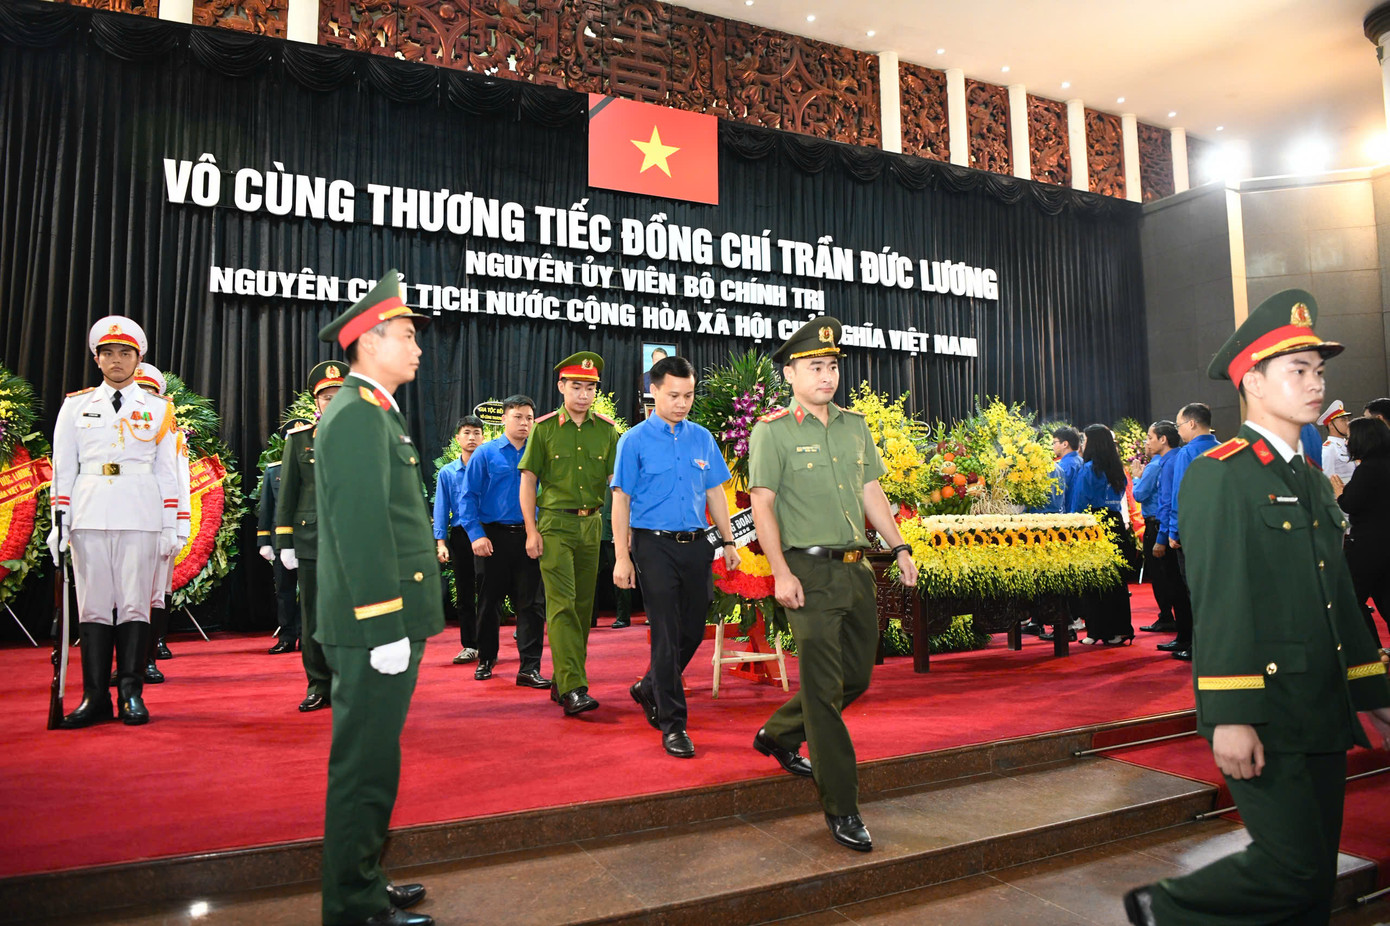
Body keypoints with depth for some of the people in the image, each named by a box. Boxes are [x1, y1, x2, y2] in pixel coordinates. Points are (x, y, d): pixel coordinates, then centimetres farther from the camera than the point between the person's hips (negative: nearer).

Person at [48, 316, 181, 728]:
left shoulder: (158, 409, 10)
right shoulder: (76, 405, 12)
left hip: (139, 517, -1)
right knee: (92, 604, 1)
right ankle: (95, 697, 8)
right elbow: (63, 468, 10)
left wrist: (170, 527, 2)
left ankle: (132, 694, 6)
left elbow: (167, 472, 8)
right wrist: (59, 522, 2)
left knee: (135, 603, -1)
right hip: (89, 517, 1)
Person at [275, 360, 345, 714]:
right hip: (312, 542, 1)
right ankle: (319, 686, 19)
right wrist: (284, 543, 4)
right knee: (315, 618, 6)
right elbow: (286, 495, 9)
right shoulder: (299, 439, 9)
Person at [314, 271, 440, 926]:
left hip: (381, 625, 10)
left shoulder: (372, 411, 17)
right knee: (364, 768, 1)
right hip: (375, 626, -10)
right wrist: (387, 630, -22)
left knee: (368, 765, 19)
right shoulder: (358, 415, -15)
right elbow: (362, 531, -22)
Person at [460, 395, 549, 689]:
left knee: (531, 603, 0)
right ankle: (486, 659, 31)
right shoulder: (486, 453, -1)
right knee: (489, 601, 12)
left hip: (528, 538, 1)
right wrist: (476, 534, -12)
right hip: (493, 537, -1)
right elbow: (468, 497, -3)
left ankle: (530, 668, 6)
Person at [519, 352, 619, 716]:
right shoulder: (543, 428, 1)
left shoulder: (606, 429, 6)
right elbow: (528, 481, 2)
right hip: (555, 525, -3)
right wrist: (532, 532, -5)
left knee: (583, 605, 8)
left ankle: (563, 681, 21)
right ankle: (572, 689, -11)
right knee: (562, 605, -10)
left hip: (592, 524, 4)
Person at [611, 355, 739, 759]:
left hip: (697, 544, 5)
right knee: (666, 634, -2)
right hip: (654, 547, -5)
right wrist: (622, 557, -9)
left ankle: (649, 688, 35)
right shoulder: (635, 440, -2)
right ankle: (672, 724, 9)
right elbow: (621, 500, -4)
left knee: (694, 630, 11)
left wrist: (729, 542, 12)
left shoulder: (702, 438, 10)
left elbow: (715, 493, 15)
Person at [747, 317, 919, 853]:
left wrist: (899, 549, 11)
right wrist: (781, 573, -17)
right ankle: (840, 808, 10)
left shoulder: (855, 426, 13)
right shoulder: (771, 432, -5)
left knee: (857, 676, 16)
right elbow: (762, 504, -10)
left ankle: (777, 736, 38)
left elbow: (872, 492, 18)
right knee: (825, 687, -3)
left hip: (857, 569, 7)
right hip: (810, 573, -7)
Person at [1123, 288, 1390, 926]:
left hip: (1323, 713, 9)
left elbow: (1339, 595, 19)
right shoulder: (1218, 475, -12)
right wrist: (1229, 717, -21)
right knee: (1294, 867, -7)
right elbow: (1218, 603, -18)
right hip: (1262, 717, -8)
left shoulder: (1311, 481, 16)